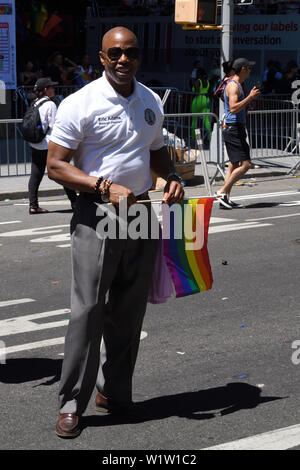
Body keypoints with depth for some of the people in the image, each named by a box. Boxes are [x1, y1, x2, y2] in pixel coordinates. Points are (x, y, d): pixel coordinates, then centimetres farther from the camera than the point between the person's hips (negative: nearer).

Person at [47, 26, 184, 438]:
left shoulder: (151, 102, 10)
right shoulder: (80, 104, -8)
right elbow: (56, 165, -9)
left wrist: (172, 179, 3)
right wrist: (105, 187, -20)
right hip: (97, 217, -5)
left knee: (129, 312, 10)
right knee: (88, 310, -6)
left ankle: (115, 392, 23)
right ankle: (72, 404, 4)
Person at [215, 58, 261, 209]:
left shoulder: (236, 84, 19)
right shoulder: (233, 85, -14)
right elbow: (233, 108, -28)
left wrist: (251, 96, 26)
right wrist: (250, 97, -23)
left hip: (236, 130, 11)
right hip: (234, 129, -11)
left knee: (234, 165, 12)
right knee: (245, 164, -13)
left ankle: (226, 198, 12)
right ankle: (222, 192, -11)